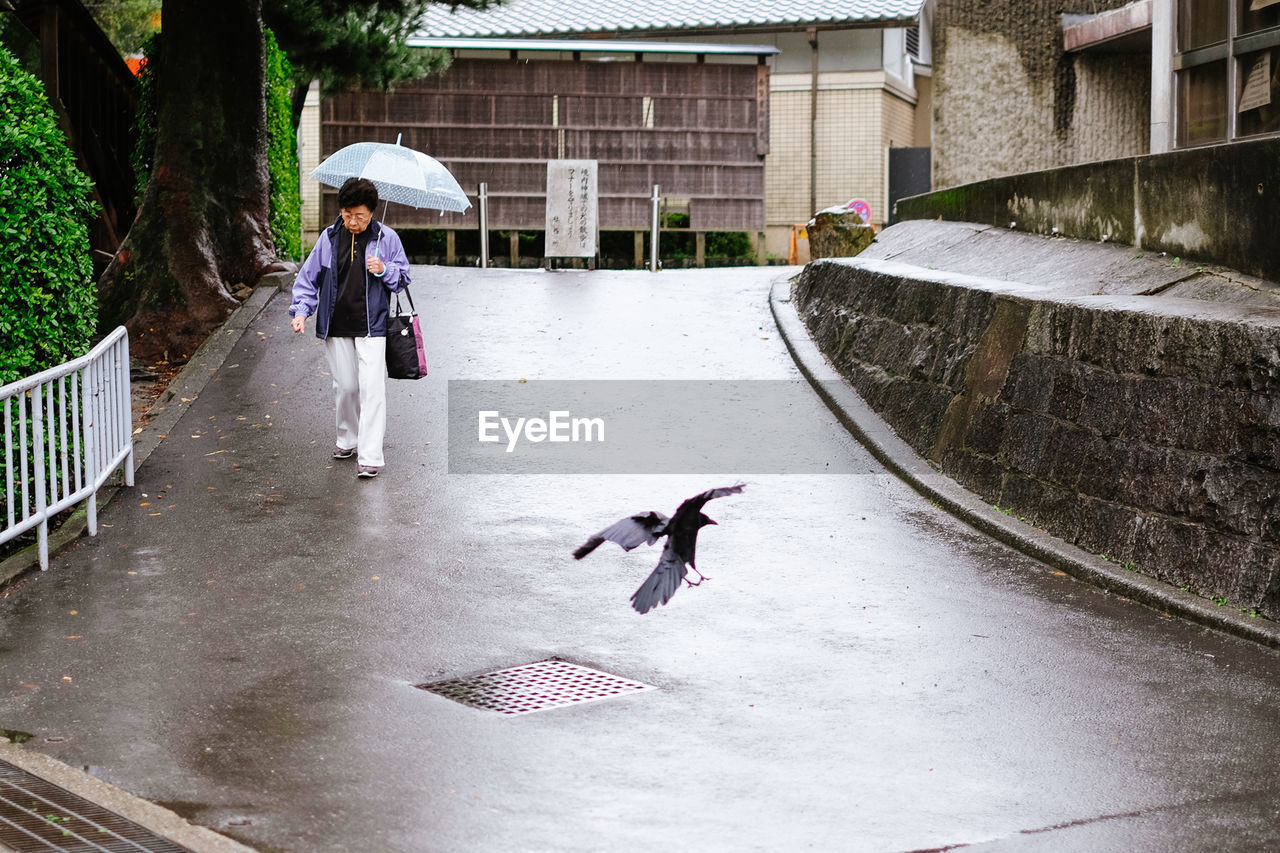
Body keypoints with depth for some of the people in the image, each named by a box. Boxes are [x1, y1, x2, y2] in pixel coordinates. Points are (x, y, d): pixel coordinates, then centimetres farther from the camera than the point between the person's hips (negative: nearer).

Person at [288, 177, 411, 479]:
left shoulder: (386, 238, -2)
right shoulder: (330, 238, 3)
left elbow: (403, 278, 7)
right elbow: (309, 276, 9)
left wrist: (384, 270, -15)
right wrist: (301, 310, -4)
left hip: (371, 327, -3)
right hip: (336, 327, 3)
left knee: (371, 388, -10)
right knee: (344, 386, 10)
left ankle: (370, 457, -11)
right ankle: (347, 439, 32)